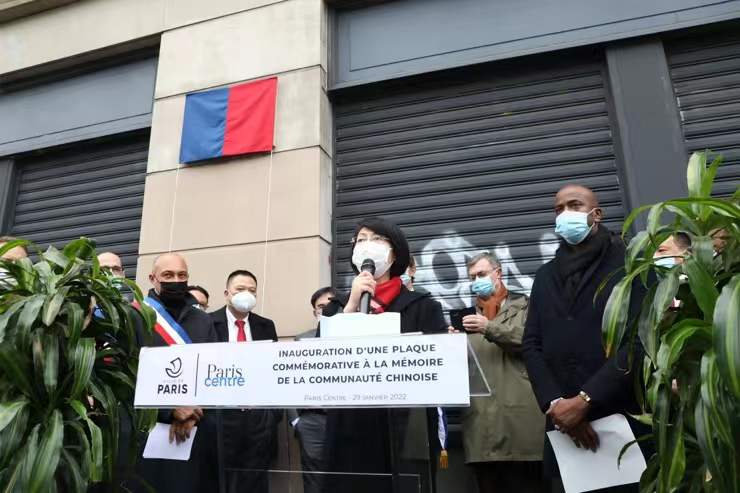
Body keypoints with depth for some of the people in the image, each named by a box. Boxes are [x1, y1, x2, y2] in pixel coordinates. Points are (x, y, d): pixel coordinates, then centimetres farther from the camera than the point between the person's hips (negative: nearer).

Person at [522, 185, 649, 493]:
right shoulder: (546, 276, 14)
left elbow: (640, 340, -11)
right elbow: (531, 345, 6)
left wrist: (584, 400, -16)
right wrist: (555, 404, -9)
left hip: (623, 418, -3)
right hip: (562, 424, 4)